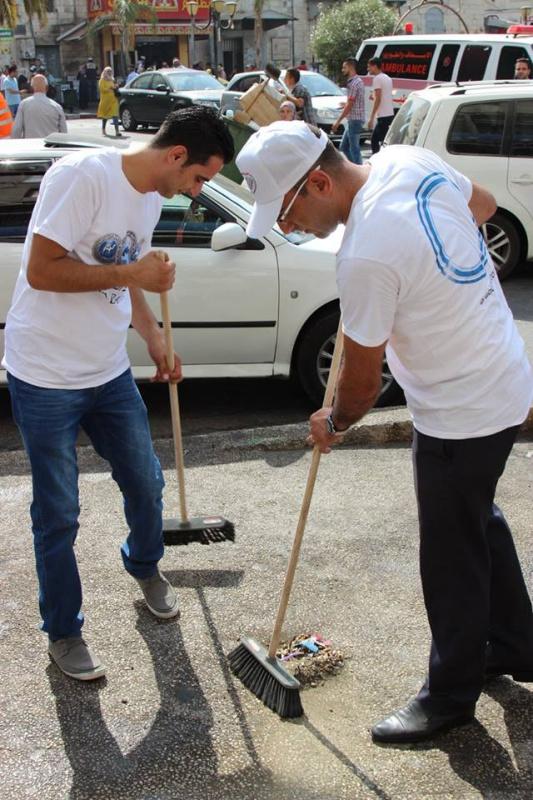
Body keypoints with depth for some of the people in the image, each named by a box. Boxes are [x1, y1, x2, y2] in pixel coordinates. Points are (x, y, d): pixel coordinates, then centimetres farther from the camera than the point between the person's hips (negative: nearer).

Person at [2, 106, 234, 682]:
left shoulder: (152, 196, 7)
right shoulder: (83, 175, -21)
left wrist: (156, 343, 14)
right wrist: (132, 272, -22)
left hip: (109, 374, 8)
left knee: (145, 484, 18)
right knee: (58, 515, 5)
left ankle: (145, 567, 48)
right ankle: (63, 633, 25)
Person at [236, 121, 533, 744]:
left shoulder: (365, 257, -30)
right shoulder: (405, 159, -5)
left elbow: (362, 381, -18)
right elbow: (483, 205, 15)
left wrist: (332, 424, 2)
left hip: (463, 413, -10)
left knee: (453, 558, 8)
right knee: (480, 522, 26)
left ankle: (451, 695, 30)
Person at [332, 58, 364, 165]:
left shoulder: (354, 83, -15)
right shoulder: (355, 81, 16)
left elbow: (350, 105, -17)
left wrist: (338, 121, -15)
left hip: (355, 120, -10)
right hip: (352, 120, 10)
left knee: (354, 148, -6)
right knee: (344, 147, 14)